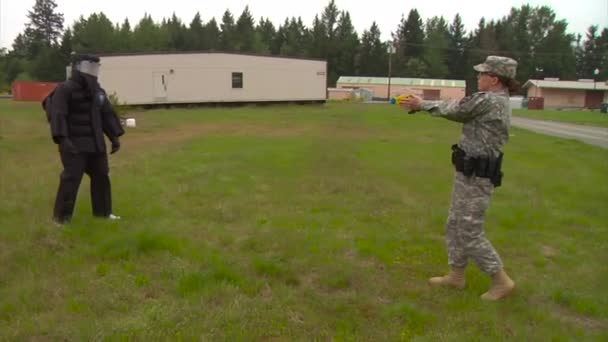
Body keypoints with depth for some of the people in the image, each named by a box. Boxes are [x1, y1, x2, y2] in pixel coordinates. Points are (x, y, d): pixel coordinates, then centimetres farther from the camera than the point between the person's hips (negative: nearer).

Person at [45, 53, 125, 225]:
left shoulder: (98, 90, 12)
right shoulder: (64, 89, -10)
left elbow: (107, 114, 16)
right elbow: (57, 115, -19)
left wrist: (114, 137, 11)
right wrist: (62, 139, -30)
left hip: (95, 143, 7)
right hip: (74, 144, -7)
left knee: (101, 175, 13)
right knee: (71, 178, -8)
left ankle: (103, 211, 27)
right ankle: (61, 216, 3)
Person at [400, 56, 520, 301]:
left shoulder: (488, 100, -19)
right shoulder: (500, 102, 13)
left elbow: (452, 110, -9)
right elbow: (458, 110, 15)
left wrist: (421, 104, 4)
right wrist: (423, 104, 11)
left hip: (475, 176, -10)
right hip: (471, 173, 10)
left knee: (470, 232, -1)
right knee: (455, 226, 17)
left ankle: (501, 281, 11)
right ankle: (456, 275, 29)